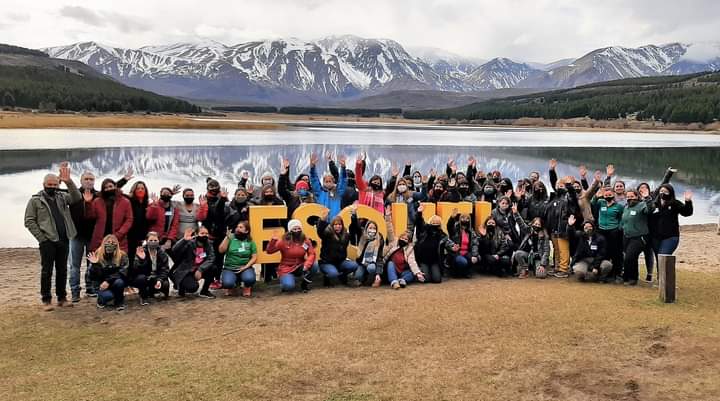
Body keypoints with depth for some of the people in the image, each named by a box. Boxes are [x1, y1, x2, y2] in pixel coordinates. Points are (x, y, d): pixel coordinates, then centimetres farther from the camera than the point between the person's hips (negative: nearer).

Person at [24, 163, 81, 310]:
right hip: (47, 242, -4)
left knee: (62, 270, 10)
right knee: (47, 271, 0)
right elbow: (29, 221, -2)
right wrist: (41, 237, -9)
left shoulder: (62, 197, 11)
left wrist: (69, 182, -20)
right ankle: (46, 300, 7)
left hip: (64, 240, 4)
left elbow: (77, 198, -7)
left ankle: (62, 298, 19)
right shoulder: (35, 200, 1)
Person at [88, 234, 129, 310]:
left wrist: (108, 281, -29)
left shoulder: (122, 256, -8)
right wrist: (95, 264, -28)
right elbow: (96, 276, -10)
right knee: (107, 295, -32)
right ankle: (102, 300, 8)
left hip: (115, 282, 0)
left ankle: (119, 302, -5)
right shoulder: (98, 255, -7)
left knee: (119, 282, -35)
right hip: (102, 284, 0)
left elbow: (122, 272, -19)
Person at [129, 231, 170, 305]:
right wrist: (141, 259, -42)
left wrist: (160, 280, -28)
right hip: (143, 277, -3)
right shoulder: (140, 251, -14)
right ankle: (143, 296, -4)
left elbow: (165, 269, -10)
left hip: (156, 278, 3)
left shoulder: (162, 252, -6)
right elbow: (136, 270, -24)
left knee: (165, 285, -25)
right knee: (142, 278, -36)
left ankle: (150, 292, 11)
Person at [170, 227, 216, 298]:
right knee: (193, 287, -31)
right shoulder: (190, 243, -15)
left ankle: (204, 291, 0)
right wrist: (184, 240, -42)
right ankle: (180, 285, 7)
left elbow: (211, 259, -17)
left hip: (198, 271, 5)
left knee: (213, 267, -21)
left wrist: (200, 269, -30)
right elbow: (174, 250, -29)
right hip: (185, 272, -5)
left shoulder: (209, 244, -3)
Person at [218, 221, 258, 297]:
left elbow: (254, 257, 1)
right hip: (229, 268, 0)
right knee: (227, 283, -31)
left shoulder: (250, 242, 5)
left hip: (245, 268, 0)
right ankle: (232, 287, 11)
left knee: (249, 279, -33)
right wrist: (227, 237, -15)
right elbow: (221, 250, -9)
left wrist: (245, 267, -13)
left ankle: (247, 288, 7)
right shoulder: (230, 238, 3)